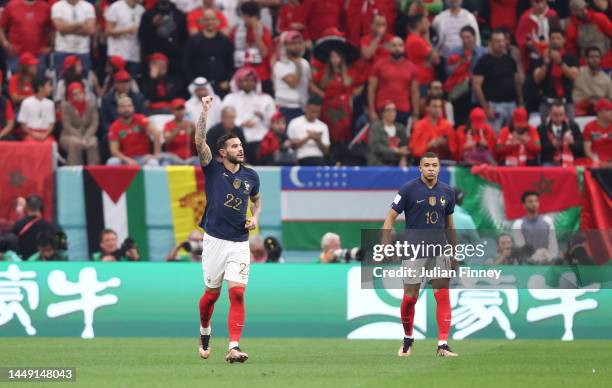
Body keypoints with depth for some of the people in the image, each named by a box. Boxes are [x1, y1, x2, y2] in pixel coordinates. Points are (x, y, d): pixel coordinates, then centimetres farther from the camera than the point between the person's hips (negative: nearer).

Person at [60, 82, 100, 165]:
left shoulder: (91, 104, 0)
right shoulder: (65, 106, -7)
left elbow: (94, 125, -4)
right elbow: (67, 126, -11)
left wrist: (85, 138, -20)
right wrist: (80, 139, -22)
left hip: (87, 135, 2)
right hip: (69, 136, -2)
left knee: (93, 143, -32)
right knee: (75, 143, -36)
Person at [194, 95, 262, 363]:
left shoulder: (250, 176, 8)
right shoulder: (212, 169, -2)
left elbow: (257, 200, 26)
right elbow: (200, 142, -16)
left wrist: (255, 218, 5)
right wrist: (205, 111, -23)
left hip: (240, 243, 2)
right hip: (215, 240, -2)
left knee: (237, 293, -11)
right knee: (212, 293, 8)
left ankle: (234, 348, -17)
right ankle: (205, 333, 36)